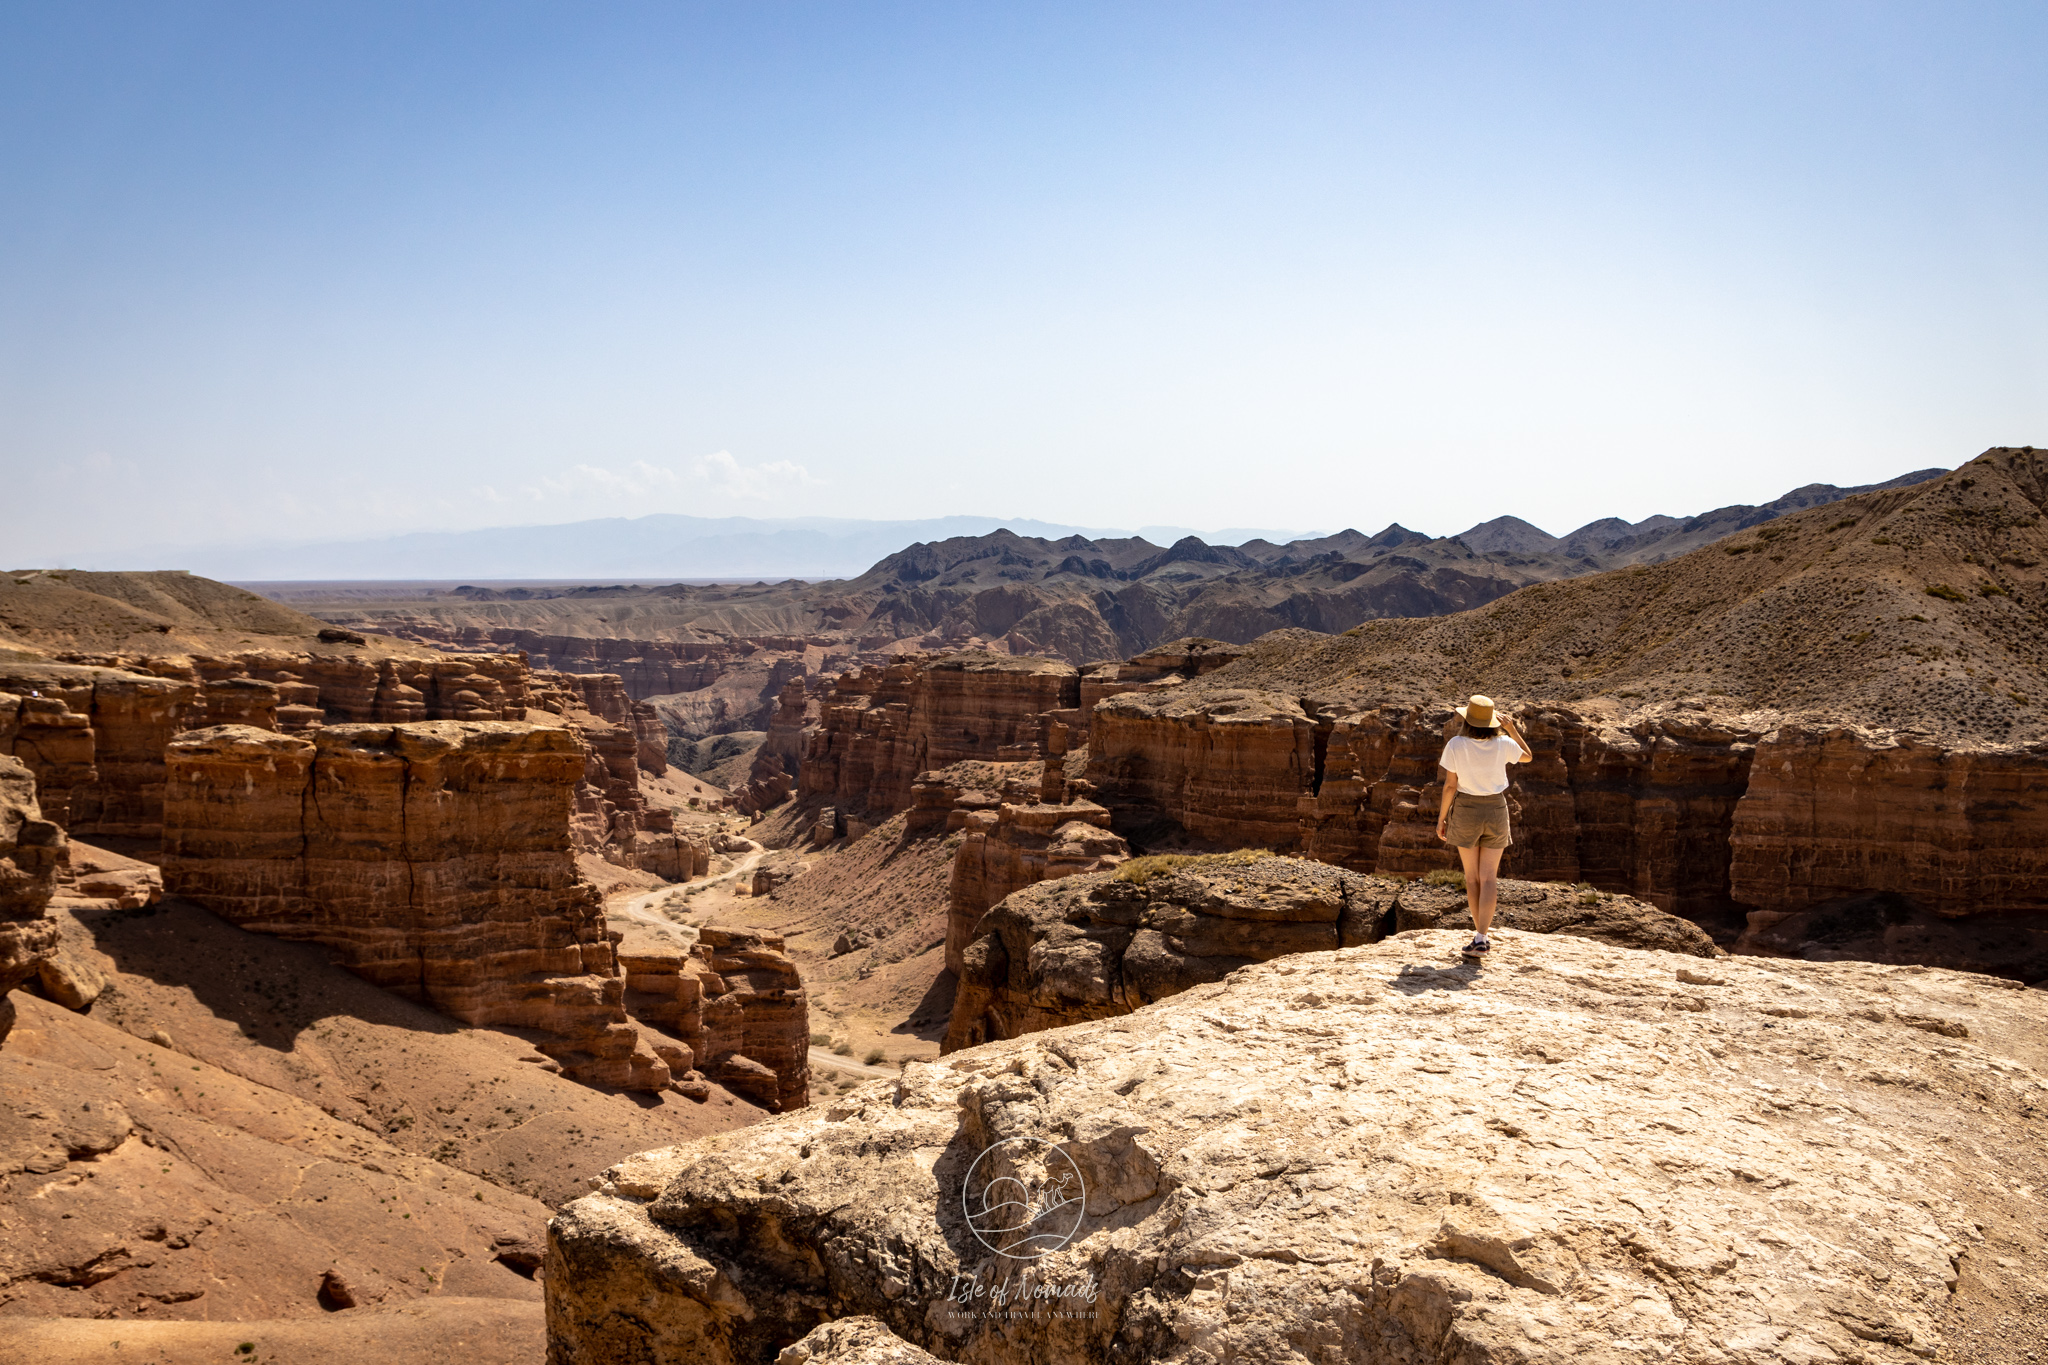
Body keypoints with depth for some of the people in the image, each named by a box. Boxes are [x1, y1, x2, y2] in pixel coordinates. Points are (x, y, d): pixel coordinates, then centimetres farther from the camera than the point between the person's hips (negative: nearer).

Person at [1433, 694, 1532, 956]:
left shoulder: (1455, 745, -14)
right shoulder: (1503, 744, -9)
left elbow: (1450, 785, -12)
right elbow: (1527, 757, 12)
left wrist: (1442, 817, -2)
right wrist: (1512, 729, 8)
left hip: (1465, 811, -1)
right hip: (1496, 810, 1)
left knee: (1472, 876, 13)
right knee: (1489, 878, 2)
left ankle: (1480, 933, 14)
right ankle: (1481, 937, -11)